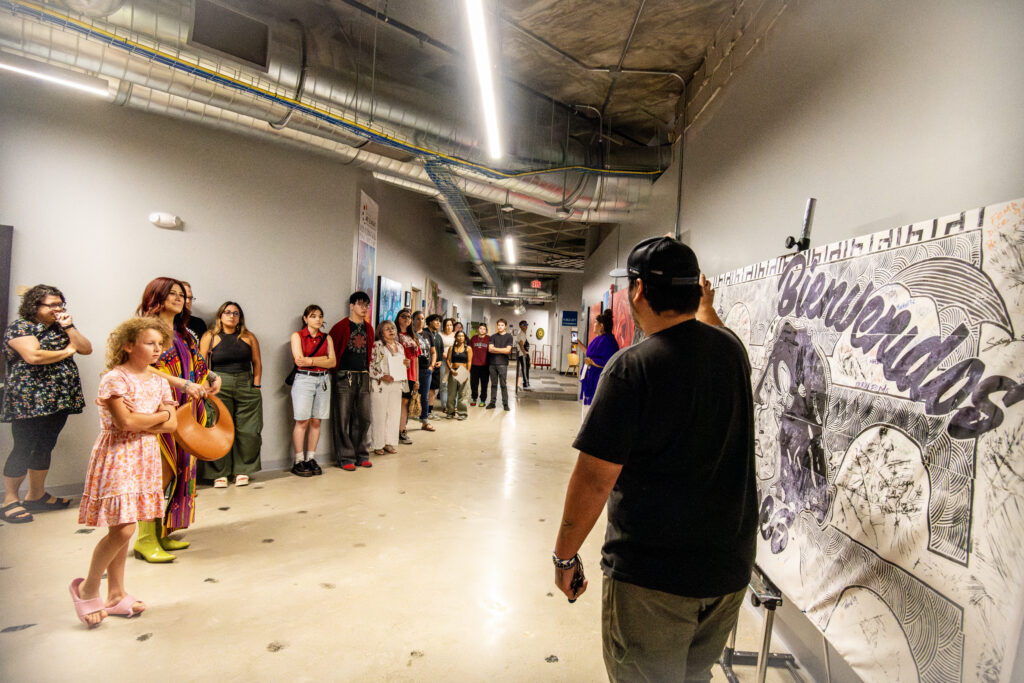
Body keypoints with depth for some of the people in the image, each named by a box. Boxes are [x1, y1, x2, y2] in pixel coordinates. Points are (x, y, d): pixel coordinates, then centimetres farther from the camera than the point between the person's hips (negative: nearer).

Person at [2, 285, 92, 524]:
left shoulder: (60, 326, 14)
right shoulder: (20, 326, -6)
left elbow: (86, 349, 5)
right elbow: (33, 356, -21)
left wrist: (68, 327, -4)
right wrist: (67, 352, -8)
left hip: (58, 398, 7)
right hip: (29, 400, -6)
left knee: (45, 446, 13)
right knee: (24, 448, -1)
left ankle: (36, 495, 24)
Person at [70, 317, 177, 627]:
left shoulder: (159, 382, 9)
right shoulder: (114, 378, -10)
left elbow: (172, 425, 3)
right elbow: (124, 422, -20)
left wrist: (140, 421, -12)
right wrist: (159, 415, -6)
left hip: (145, 458, 6)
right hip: (118, 456, -6)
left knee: (122, 529, 13)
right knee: (122, 529, -10)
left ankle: (116, 595, 23)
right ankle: (88, 588, 14)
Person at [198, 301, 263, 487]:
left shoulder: (249, 337, 9)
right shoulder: (209, 337, 4)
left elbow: (257, 363, 10)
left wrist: (256, 386, 4)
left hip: (246, 387, 2)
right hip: (219, 388, -2)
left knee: (248, 431, 1)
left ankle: (242, 471, 15)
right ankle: (219, 473, 11)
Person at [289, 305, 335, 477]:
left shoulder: (326, 338, 12)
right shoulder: (297, 336, 3)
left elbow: (333, 362, 2)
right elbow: (299, 360, -10)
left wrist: (311, 361, -8)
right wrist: (323, 359, -6)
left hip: (323, 380, 4)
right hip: (304, 379, -3)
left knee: (316, 421, 4)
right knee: (302, 422, -4)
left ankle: (311, 459, 12)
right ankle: (299, 461, 4)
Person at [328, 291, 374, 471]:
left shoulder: (368, 328, 13)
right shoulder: (341, 326, -5)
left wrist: (367, 370, 14)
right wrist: (336, 372, -5)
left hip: (363, 376, 6)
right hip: (345, 376, -6)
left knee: (363, 417, 9)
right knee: (343, 418, 0)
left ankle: (360, 454, 20)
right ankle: (346, 457, 8)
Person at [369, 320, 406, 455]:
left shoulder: (400, 346, 15)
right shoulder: (376, 346, -5)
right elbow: (369, 365, -11)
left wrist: (406, 364, 5)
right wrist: (381, 376, -19)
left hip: (397, 384, 6)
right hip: (380, 385, -6)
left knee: (394, 414, 7)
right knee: (379, 415, -2)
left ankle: (389, 443, 18)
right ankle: (377, 445, 7)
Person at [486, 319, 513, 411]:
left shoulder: (509, 336, 4)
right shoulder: (493, 337, 12)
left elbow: (508, 350, -7)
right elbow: (490, 349, 0)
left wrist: (495, 349, -2)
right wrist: (502, 350, -4)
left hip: (502, 363, -3)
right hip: (492, 363, 3)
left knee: (503, 384, -2)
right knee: (493, 384, 8)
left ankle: (505, 403, 4)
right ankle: (492, 402, 14)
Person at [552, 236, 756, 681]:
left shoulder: (632, 367, -22)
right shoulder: (732, 349, -2)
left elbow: (594, 479, -22)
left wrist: (565, 556, -8)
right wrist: (706, 305, 46)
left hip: (652, 575, -6)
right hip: (730, 565, 7)